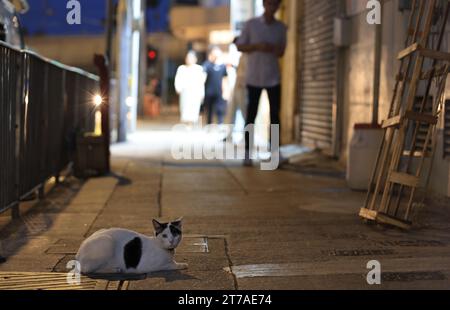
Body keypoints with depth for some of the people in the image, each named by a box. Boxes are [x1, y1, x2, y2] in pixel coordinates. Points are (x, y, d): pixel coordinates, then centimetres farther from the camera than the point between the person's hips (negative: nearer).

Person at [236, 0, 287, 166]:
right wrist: (257, 46, -17)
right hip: (254, 77, -2)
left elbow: (281, 53, 8)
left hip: (273, 78, 2)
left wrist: (272, 48, -15)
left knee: (275, 115, 1)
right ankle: (247, 152, 5)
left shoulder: (281, 27, 5)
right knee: (251, 115, 0)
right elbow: (240, 47, 0)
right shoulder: (251, 24, -2)